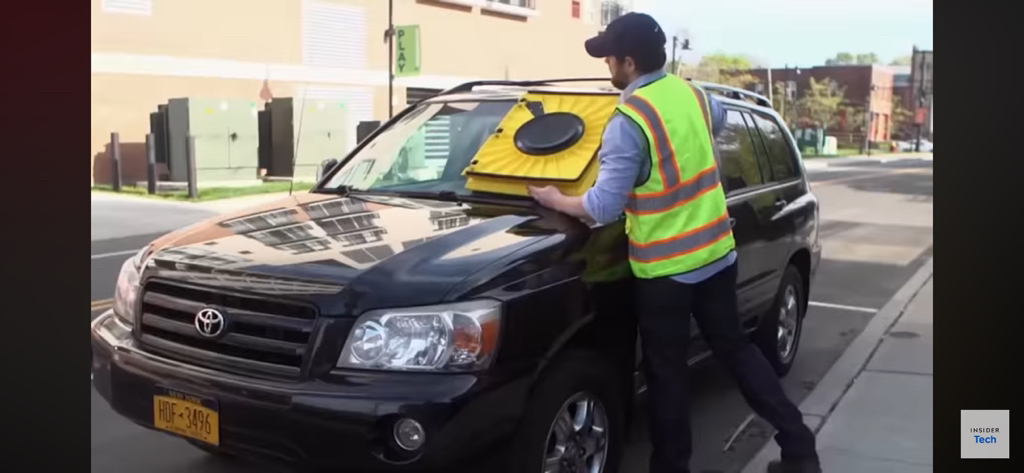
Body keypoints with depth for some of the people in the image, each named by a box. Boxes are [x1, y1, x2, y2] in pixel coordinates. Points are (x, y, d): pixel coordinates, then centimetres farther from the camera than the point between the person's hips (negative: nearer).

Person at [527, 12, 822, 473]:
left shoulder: (629, 121, -20)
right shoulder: (693, 94, 4)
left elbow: (604, 207, -22)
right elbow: (719, 117, 30)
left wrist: (557, 200, -6)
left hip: (664, 268, -7)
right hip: (716, 252, 7)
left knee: (666, 372, 7)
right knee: (735, 349, 19)